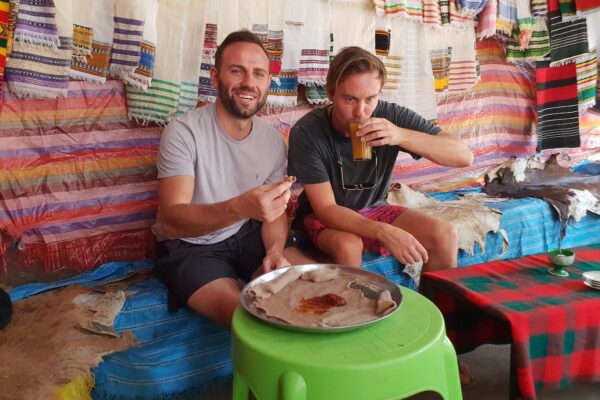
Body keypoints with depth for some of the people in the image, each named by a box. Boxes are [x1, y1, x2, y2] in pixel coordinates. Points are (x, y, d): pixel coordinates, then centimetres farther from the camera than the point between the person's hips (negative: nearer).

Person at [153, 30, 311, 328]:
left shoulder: (273, 140, -2)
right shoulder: (183, 132, -19)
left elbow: (276, 208, 5)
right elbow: (170, 220, -28)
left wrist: (275, 249, -19)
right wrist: (239, 208, -47)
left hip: (247, 237, 6)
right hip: (189, 248, -5)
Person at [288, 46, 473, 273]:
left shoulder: (393, 117, -17)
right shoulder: (306, 133, -24)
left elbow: (464, 157, -19)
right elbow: (326, 209, -25)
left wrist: (402, 136, -35)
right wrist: (384, 232, -41)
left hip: (372, 210, 3)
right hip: (322, 217, -3)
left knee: (445, 236, -15)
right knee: (348, 245, -35)